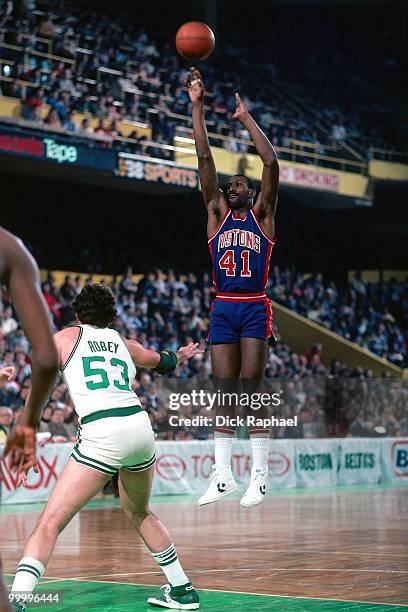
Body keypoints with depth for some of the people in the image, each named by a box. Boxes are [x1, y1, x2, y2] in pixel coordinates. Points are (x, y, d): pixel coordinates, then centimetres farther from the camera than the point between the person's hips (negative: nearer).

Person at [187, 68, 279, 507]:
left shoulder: (262, 215, 8)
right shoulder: (217, 215, 13)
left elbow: (271, 164, -4)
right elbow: (204, 160, 8)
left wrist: (246, 117, -2)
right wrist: (197, 106, 3)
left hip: (255, 309, -3)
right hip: (222, 309, 3)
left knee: (252, 388, -7)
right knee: (224, 390, 3)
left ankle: (259, 477, -5)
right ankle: (222, 476, 5)